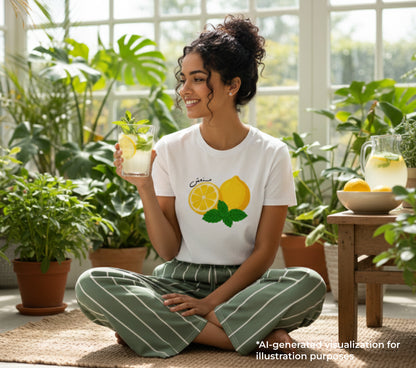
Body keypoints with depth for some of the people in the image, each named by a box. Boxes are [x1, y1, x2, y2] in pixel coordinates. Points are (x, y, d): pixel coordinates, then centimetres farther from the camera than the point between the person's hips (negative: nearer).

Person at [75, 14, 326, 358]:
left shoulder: (272, 154, -3)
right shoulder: (170, 149, 0)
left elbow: (264, 252, -4)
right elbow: (169, 250, -1)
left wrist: (210, 303, -16)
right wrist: (145, 188, -14)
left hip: (241, 281, -1)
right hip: (179, 280, 2)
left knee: (309, 283, -32)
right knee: (91, 284, -26)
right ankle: (254, 336, -24)